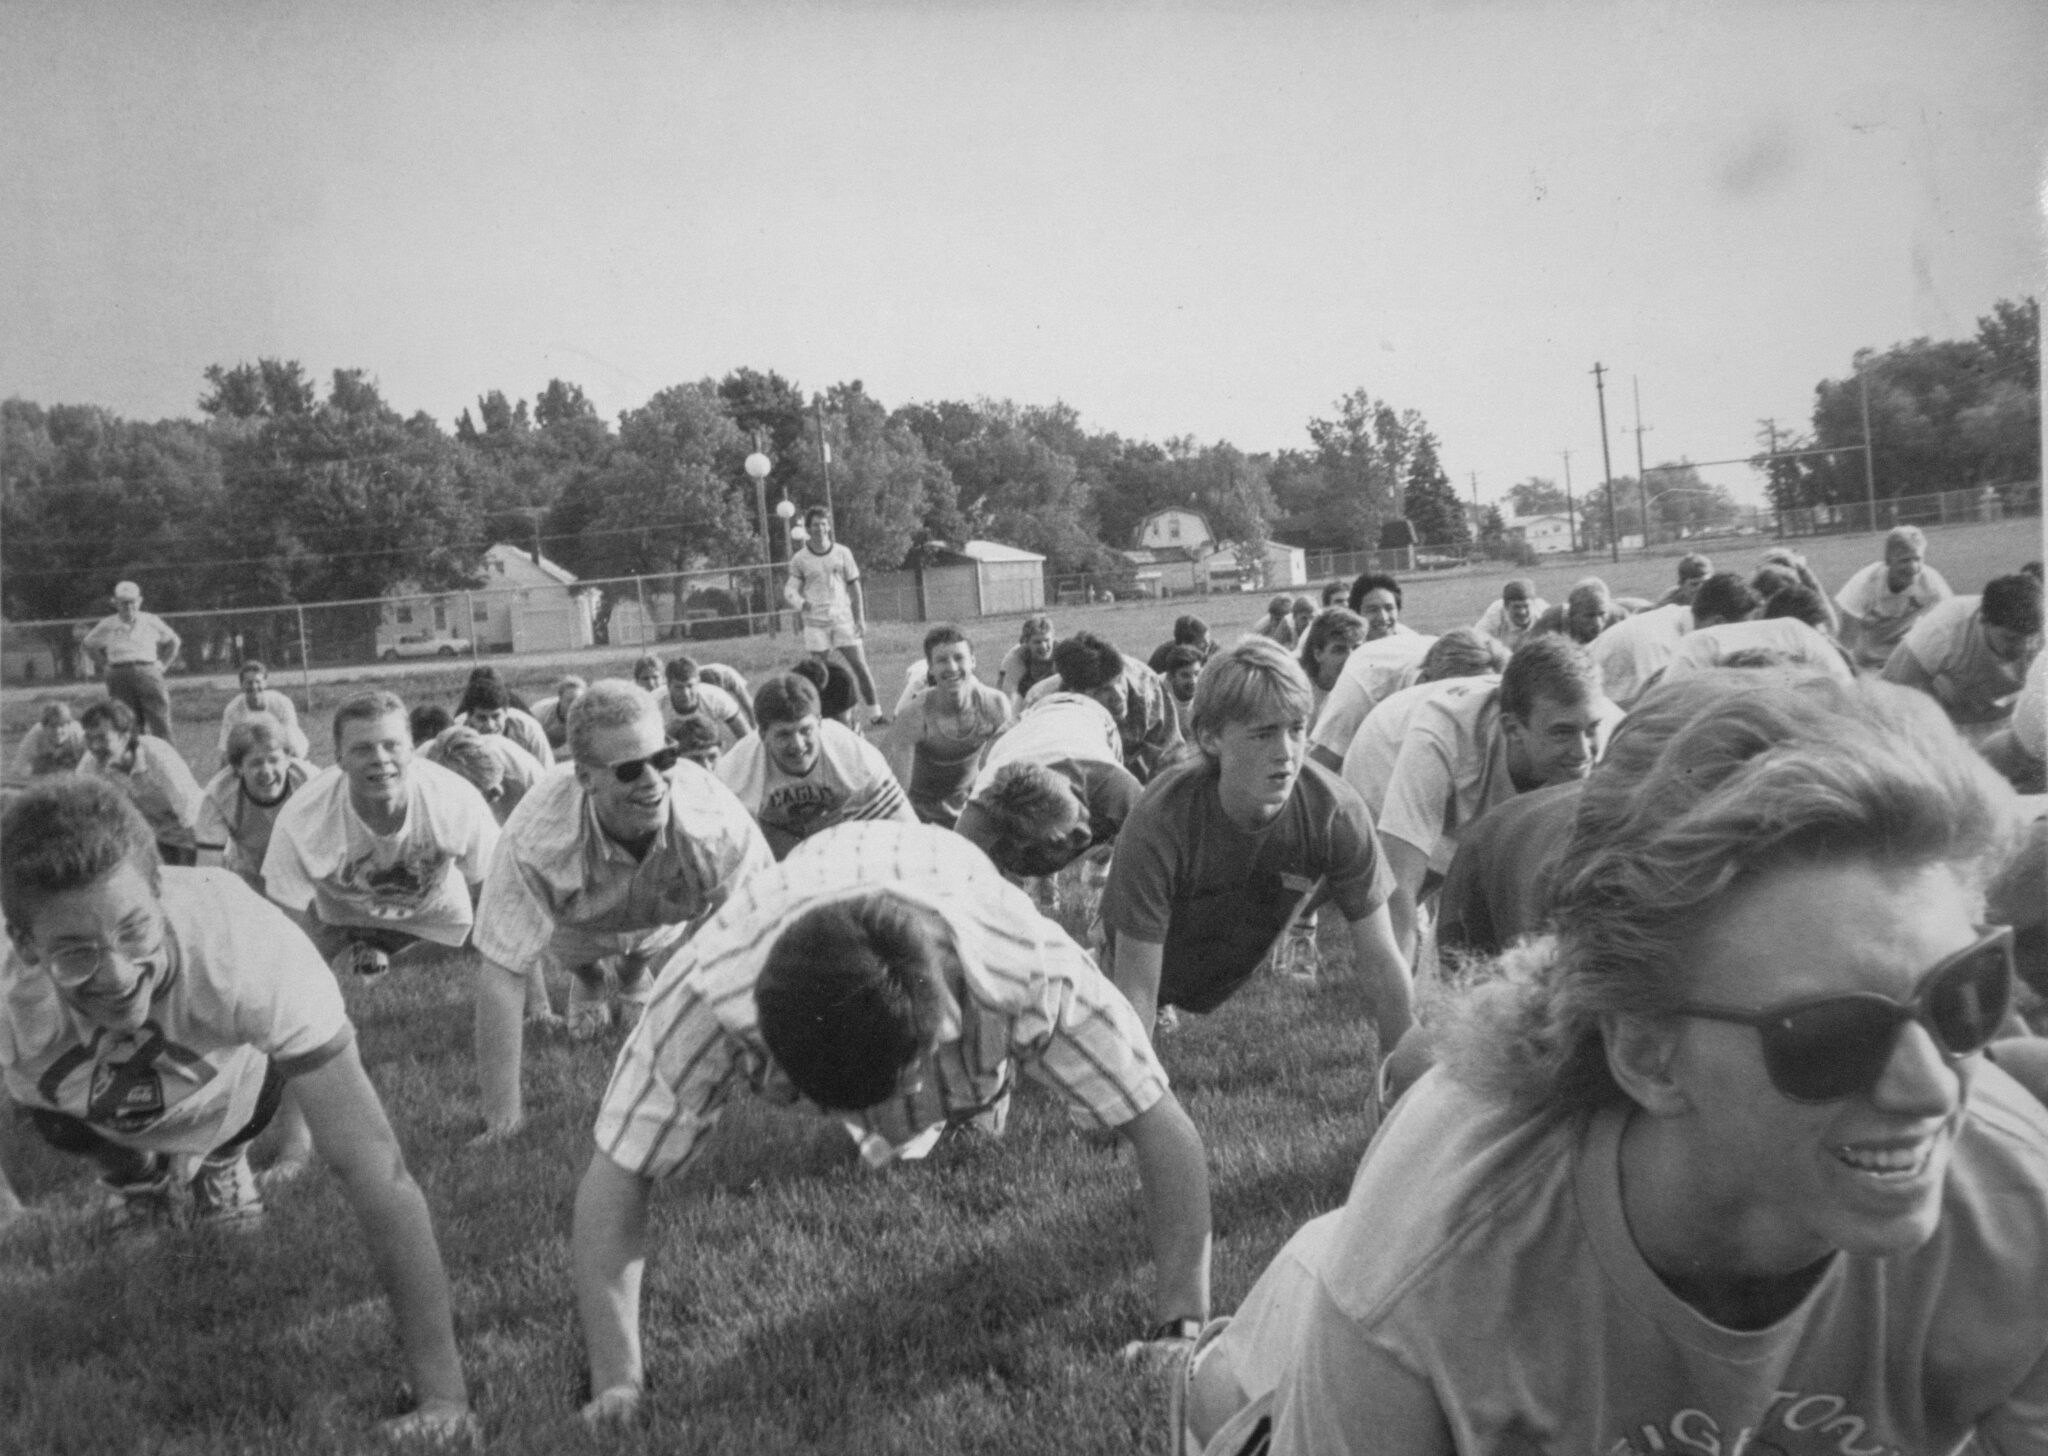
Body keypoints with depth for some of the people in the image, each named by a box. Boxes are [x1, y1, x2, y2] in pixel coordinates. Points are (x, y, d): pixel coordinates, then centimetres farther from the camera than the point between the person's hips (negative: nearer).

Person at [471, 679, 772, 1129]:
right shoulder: (536, 835, -42)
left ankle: (633, 979, 24)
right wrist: (503, 1117, -34)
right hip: (577, 929, -1)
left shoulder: (719, 822, -41)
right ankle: (589, 984, 21)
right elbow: (501, 973, -36)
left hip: (669, 924, 1)